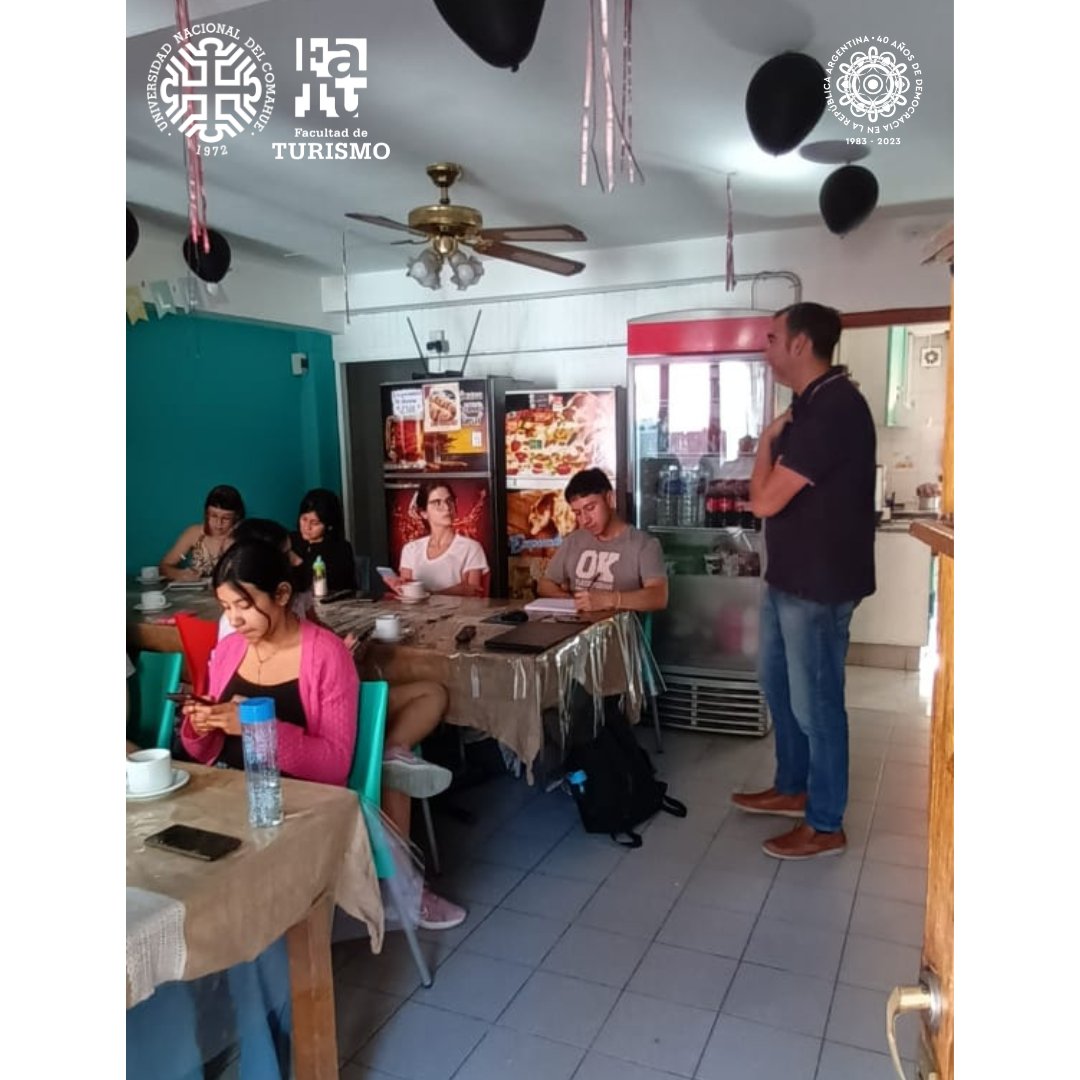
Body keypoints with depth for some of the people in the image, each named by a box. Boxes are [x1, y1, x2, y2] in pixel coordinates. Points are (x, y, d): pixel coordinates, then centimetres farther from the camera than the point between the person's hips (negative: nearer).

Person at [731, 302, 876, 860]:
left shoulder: (834, 407, -22)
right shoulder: (811, 404, 11)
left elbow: (764, 500, -22)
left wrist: (767, 439, -9)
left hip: (819, 583, -10)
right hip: (790, 575, 10)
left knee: (815, 703, 3)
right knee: (777, 683, 21)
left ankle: (826, 825, 20)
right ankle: (791, 789, 38)